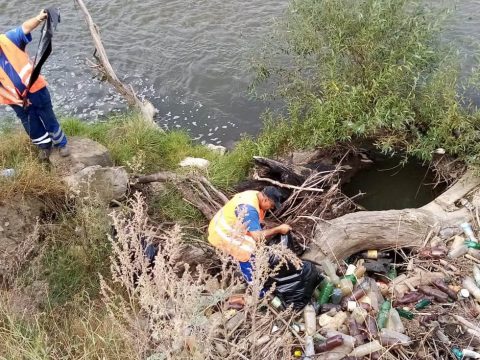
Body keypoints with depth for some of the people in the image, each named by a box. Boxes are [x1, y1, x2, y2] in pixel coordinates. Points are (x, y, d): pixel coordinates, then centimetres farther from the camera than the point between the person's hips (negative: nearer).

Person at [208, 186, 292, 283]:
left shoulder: (255, 195, -3)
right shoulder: (249, 209, -32)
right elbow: (257, 236, -32)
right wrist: (278, 229, -23)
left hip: (223, 227, 10)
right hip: (222, 234, -10)